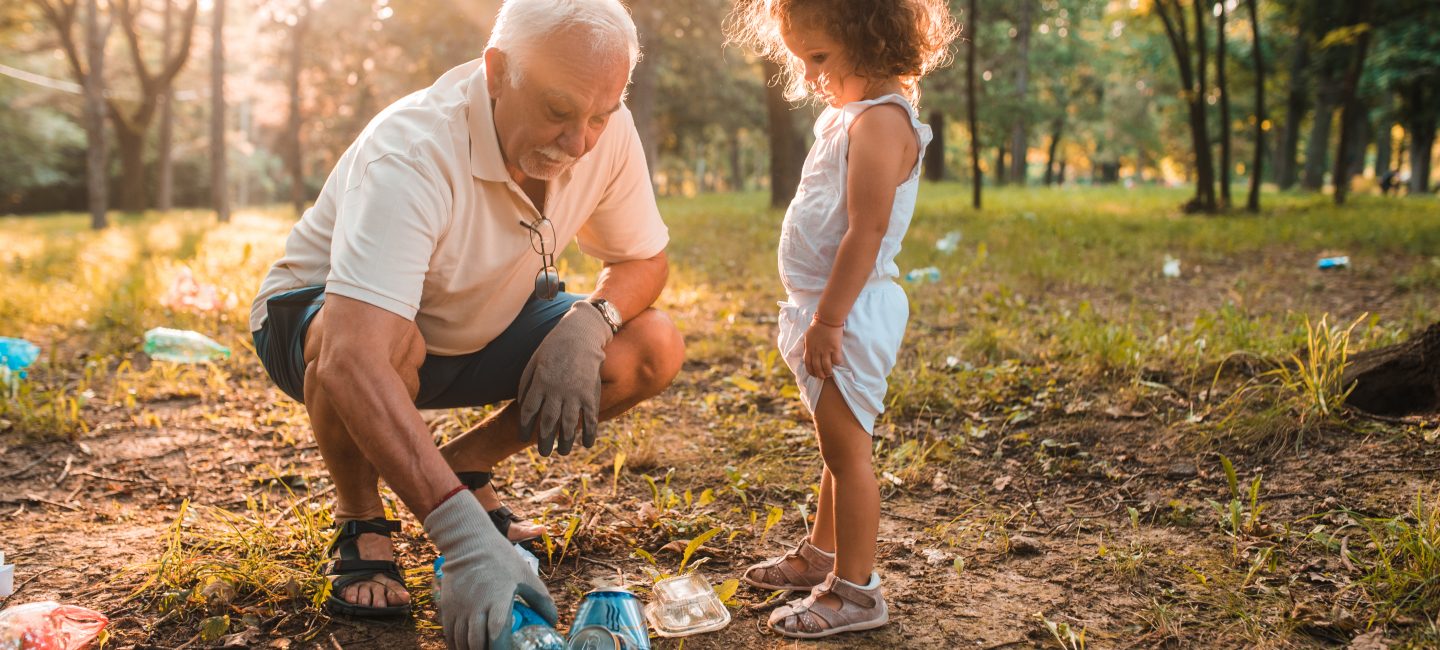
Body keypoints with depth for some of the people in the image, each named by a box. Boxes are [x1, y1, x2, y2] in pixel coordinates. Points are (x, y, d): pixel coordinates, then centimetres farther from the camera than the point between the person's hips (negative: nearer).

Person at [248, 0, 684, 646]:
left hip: (479, 328, 6)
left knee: (654, 350, -14)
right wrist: (464, 536, -56)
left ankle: (464, 463, 8)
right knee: (391, 344, -41)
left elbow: (643, 260, -2)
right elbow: (351, 362, -48)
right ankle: (360, 521, -8)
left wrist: (589, 321, -26)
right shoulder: (411, 153, -37)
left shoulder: (607, 134, -19)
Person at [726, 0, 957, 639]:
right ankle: (823, 554, 35)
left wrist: (828, 318, -23)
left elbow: (866, 231, -24)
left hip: (851, 311, -10)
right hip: (830, 311, 10)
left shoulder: (880, 121, -18)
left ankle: (855, 590, 8)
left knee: (846, 447, -3)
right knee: (837, 445, 20)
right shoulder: (846, 114, 15)